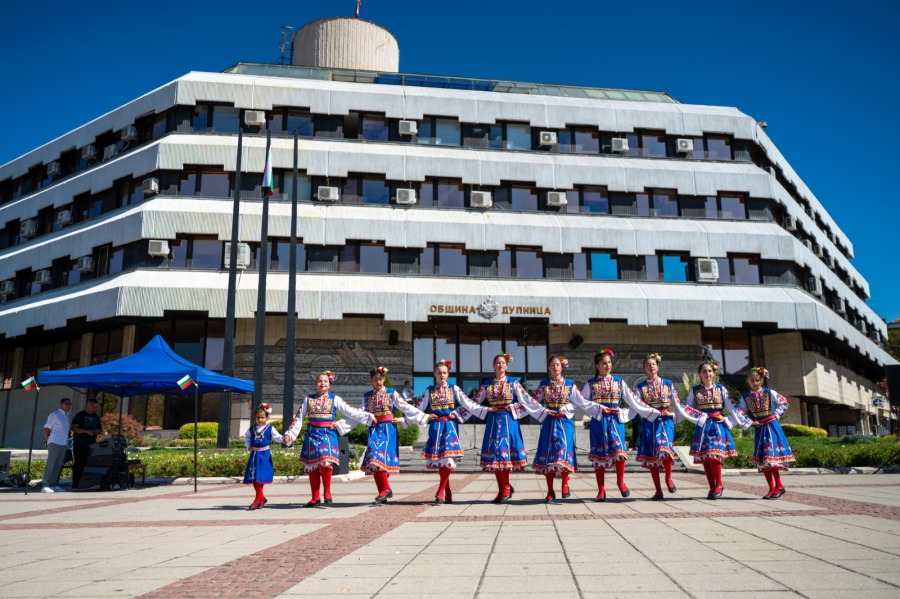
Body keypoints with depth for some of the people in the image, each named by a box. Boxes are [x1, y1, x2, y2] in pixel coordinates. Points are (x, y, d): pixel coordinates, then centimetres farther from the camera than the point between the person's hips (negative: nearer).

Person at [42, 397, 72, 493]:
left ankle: (54, 485, 11)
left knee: (58, 465, 7)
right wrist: (48, 440, -4)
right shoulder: (54, 415, -4)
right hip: (54, 443, -7)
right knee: (50, 464, -7)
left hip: (63, 444, 7)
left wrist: (67, 440, 9)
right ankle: (45, 485, -7)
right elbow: (46, 429, -5)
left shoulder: (67, 416, 17)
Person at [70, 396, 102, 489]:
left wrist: (98, 431, -1)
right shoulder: (80, 415, -3)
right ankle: (75, 485, -2)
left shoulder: (96, 416, 15)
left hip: (91, 445, 5)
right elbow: (73, 428, -11)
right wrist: (86, 431, -21)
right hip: (79, 445, -5)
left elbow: (100, 429, 23)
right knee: (78, 464, -5)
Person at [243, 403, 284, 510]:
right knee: (253, 478, 8)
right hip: (254, 455, 5)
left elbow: (277, 437, -7)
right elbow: (246, 438, 23)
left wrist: (284, 438, -27)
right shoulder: (251, 429, 7)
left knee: (260, 478, -7)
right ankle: (262, 498, 23)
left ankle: (258, 500, 1)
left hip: (264, 455, -5)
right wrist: (248, 446, 8)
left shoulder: (270, 429, -4)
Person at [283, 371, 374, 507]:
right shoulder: (308, 399, 8)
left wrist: (369, 418, -5)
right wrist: (289, 434, 3)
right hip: (312, 434, 2)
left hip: (328, 434, -2)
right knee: (312, 466, 4)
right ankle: (315, 497, 15)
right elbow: (298, 418, 10)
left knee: (326, 462, -20)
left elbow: (351, 412, 1)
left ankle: (327, 491, 0)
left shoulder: (334, 399, 4)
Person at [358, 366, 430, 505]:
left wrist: (424, 416, -3)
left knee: (380, 458, -19)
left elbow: (406, 407, 3)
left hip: (387, 428, -3)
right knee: (373, 461, -3)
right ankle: (383, 493, 4)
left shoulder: (392, 393, 4)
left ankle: (386, 489, -11)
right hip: (374, 429, 3)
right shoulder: (367, 396, 12)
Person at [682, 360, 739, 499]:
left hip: (718, 425, -2)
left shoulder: (721, 389, 5)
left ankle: (718, 485, -1)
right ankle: (712, 487, 10)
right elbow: (686, 408, 5)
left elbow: (732, 408, 5)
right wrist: (701, 417, -6)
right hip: (703, 426, 2)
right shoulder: (695, 391, 7)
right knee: (704, 457, 0)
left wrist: (726, 419, -7)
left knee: (714, 455, -16)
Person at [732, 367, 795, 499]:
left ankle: (779, 486, 1)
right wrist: (750, 423, -10)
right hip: (759, 429, 4)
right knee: (761, 459, 4)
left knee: (771, 456, -12)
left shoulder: (770, 393, -4)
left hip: (771, 427, -4)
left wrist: (776, 415, -2)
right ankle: (772, 488, 12)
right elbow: (740, 412, -1)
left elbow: (784, 403, 6)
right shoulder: (745, 397, 3)